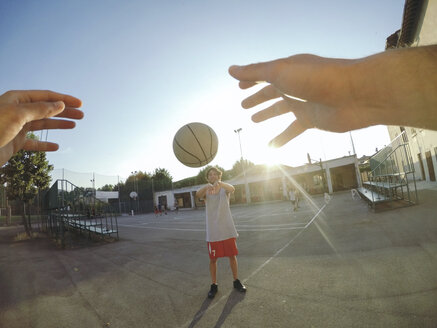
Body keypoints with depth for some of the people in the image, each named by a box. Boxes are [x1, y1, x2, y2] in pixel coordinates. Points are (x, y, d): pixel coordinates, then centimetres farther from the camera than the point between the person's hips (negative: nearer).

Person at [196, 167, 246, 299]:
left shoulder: (225, 189, 0)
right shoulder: (206, 191, 0)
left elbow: (232, 189, -25)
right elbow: (198, 195, -25)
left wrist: (220, 183, -49)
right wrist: (207, 186, -49)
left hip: (228, 230, 1)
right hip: (213, 232, 0)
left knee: (232, 256, 11)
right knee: (213, 259, 8)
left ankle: (236, 281, 32)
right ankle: (214, 285, 26)